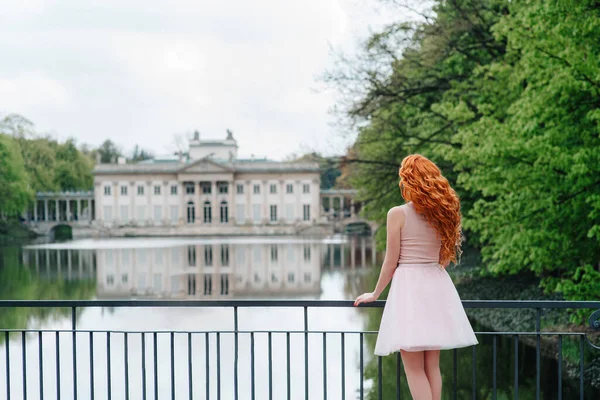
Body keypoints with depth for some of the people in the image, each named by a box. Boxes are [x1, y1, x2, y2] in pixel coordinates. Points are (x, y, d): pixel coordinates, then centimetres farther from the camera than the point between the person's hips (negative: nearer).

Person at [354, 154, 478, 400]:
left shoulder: (397, 214, -8)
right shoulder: (443, 212, 8)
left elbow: (391, 262, -5)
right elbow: (446, 259, 15)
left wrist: (375, 294, 8)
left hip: (408, 286, -6)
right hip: (437, 287, 6)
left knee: (414, 368, -2)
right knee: (432, 365, 12)